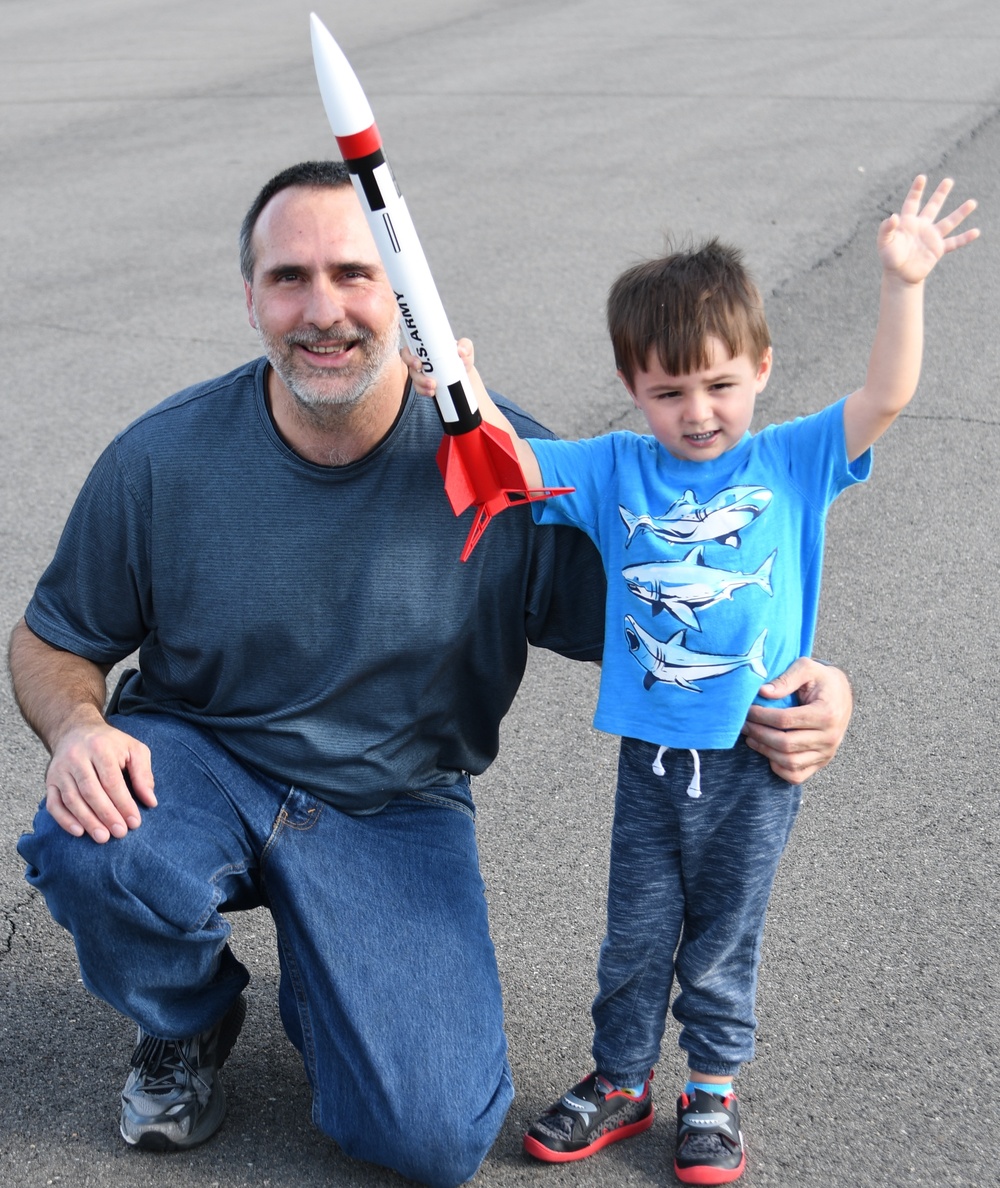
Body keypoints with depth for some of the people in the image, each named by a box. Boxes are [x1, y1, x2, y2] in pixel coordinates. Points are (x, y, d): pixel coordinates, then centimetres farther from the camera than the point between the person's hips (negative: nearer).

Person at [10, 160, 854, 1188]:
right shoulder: (160, 463, -12)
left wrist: (781, 691, -27)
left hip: (394, 806, -1)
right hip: (199, 760, 1)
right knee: (88, 853, -34)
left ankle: (321, 981, 18)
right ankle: (188, 1018, 4)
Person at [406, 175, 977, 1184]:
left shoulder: (794, 461, -4)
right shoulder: (615, 470, -1)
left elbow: (885, 398, -15)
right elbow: (509, 463, -5)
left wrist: (903, 285, -27)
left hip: (757, 759, -1)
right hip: (652, 751, 1)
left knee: (721, 941, 15)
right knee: (636, 935, 15)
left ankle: (712, 1089, 35)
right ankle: (620, 1081, 35)